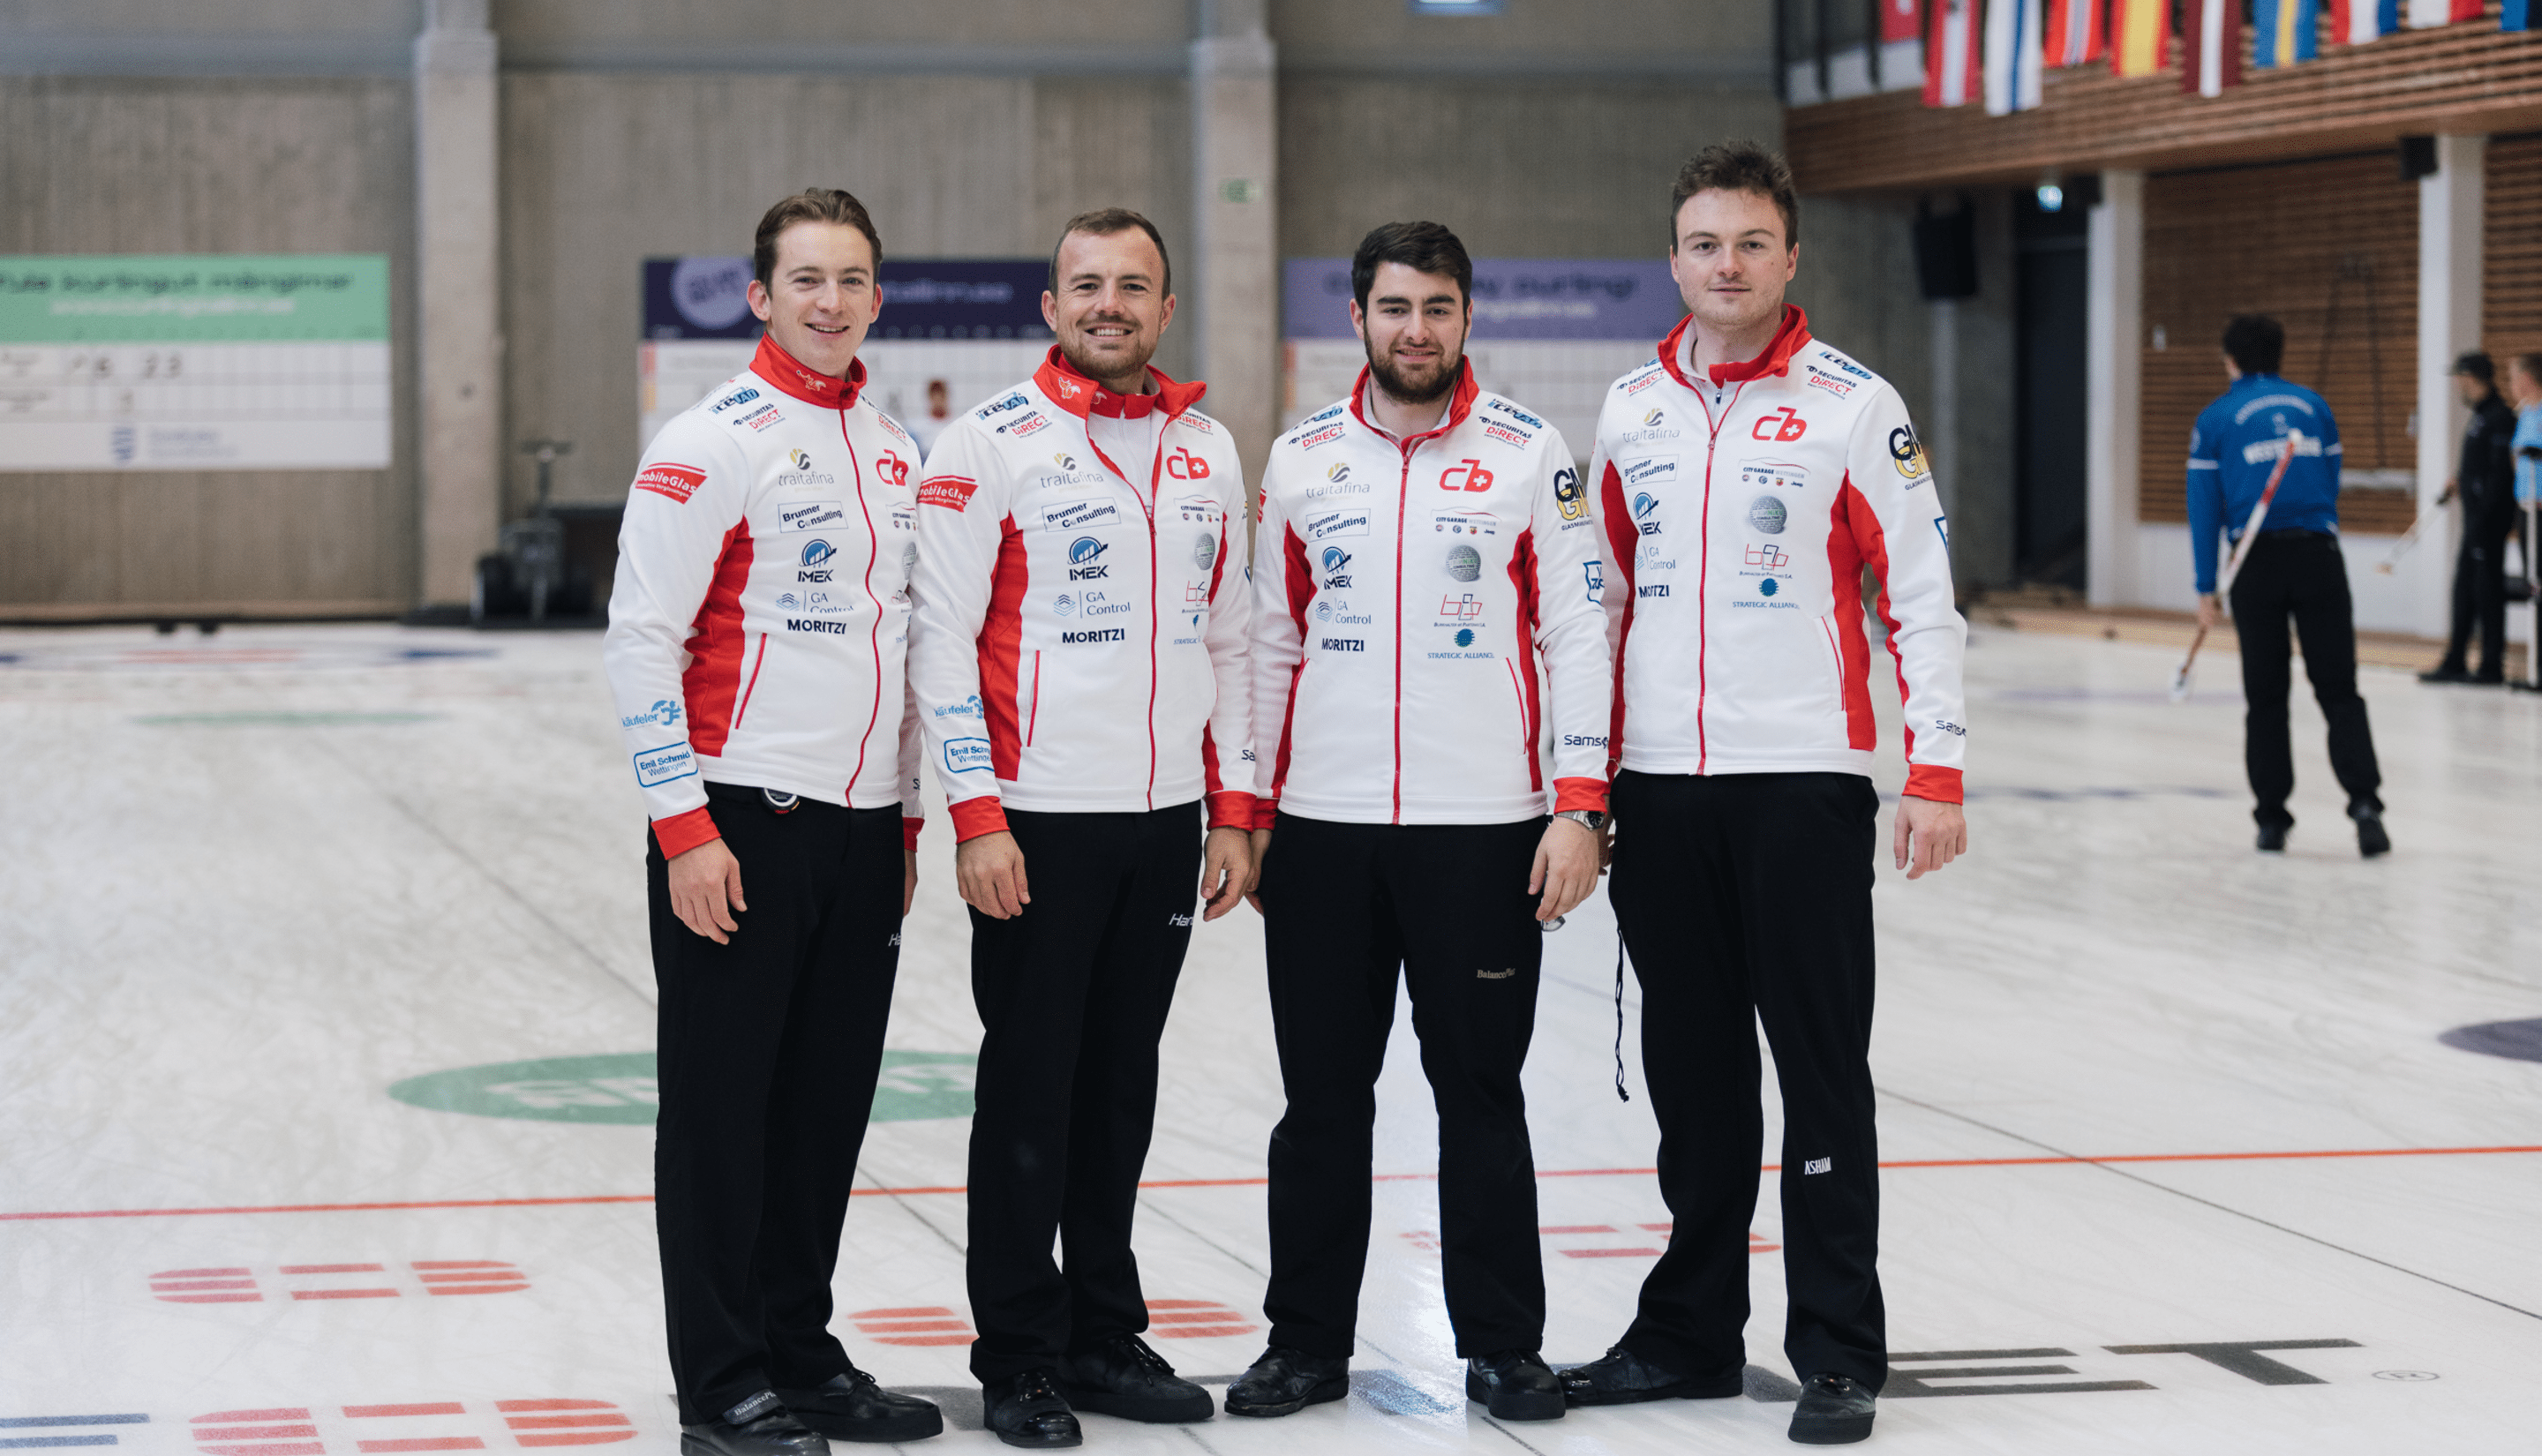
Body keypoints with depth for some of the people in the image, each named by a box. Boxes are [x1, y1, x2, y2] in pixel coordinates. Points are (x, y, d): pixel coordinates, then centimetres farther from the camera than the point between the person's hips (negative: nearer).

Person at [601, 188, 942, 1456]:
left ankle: (801, 1353, 23)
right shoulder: (715, 441, -9)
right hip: (741, 825, -7)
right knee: (723, 1106, 0)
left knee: (829, 1102, 12)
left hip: (860, 829, 7)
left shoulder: (889, 448, 13)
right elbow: (641, 640, -12)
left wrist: (906, 816, 19)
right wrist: (684, 827, -16)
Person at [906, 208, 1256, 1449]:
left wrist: (1232, 811, 10)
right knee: (1030, 1089, 0)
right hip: (1040, 822, -5)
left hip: (1166, 821, 5)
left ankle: (1104, 1335, 21)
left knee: (1122, 1081, 11)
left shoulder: (1206, 451, 11)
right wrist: (977, 813, -15)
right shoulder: (990, 446, -6)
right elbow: (942, 639, -9)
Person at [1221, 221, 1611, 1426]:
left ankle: (1502, 1345, 14)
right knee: (1322, 1094, 7)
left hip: (1483, 829, -2)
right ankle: (1307, 1341, 17)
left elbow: (1576, 634, -1)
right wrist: (1247, 812, 8)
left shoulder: (1529, 452, 0)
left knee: (1481, 1092, 4)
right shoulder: (1301, 458, 8)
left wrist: (1578, 807, -8)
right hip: (1322, 829, 2)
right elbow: (1272, 643, 12)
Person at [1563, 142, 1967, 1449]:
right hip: (1657, 786, 4)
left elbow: (1921, 597, -4)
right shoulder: (1631, 410, 11)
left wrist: (1938, 772, -11)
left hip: (1801, 779, -4)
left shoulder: (1854, 407, -3)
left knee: (1820, 1067, -1)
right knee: (1691, 1069, 11)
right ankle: (1692, 1332, 22)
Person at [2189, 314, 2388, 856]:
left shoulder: (2215, 419, 3)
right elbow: (2330, 486, 15)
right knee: (2339, 690, 3)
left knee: (2265, 697, 8)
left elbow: (2205, 507, 0)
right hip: (2319, 556, 1)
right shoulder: (2314, 406, 11)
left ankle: (2272, 817, 7)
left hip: (2258, 564, -1)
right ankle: (2363, 801, -15)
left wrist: (2207, 588, 3)